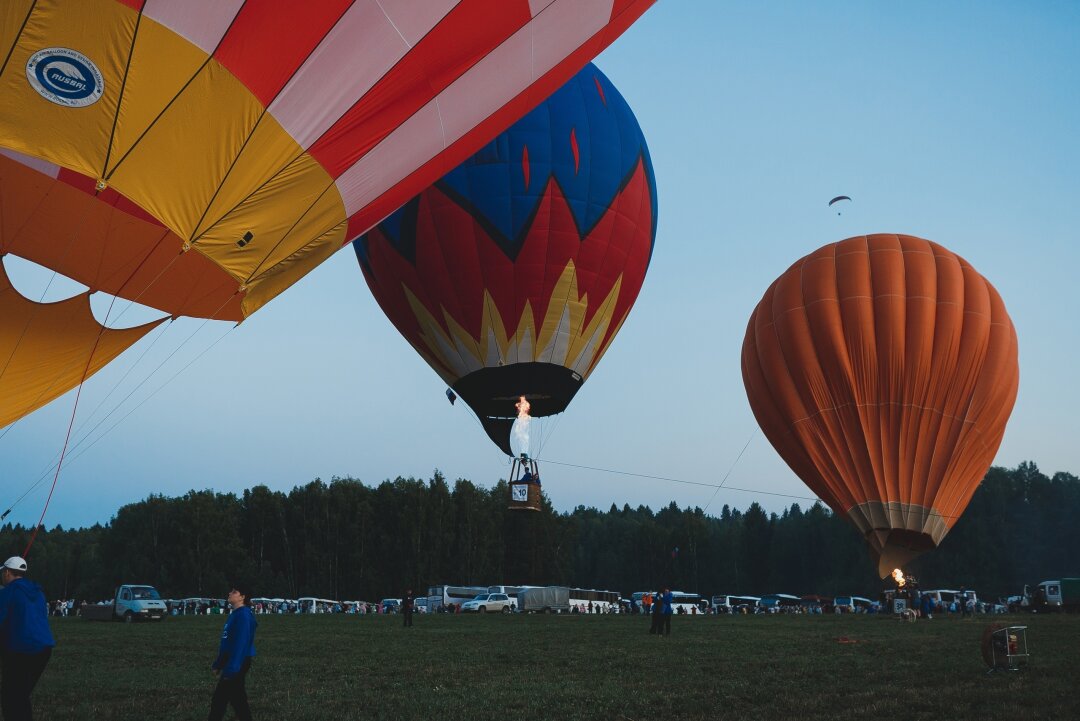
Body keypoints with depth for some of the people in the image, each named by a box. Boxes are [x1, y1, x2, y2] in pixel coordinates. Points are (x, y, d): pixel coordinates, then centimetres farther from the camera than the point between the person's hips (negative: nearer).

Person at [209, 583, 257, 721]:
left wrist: (231, 668, -26)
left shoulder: (244, 615, -19)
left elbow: (240, 643, -24)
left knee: (238, 700, -3)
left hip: (237, 663, -10)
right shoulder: (235, 614, 13)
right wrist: (218, 664, 20)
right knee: (219, 699, 14)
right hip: (230, 662, 10)